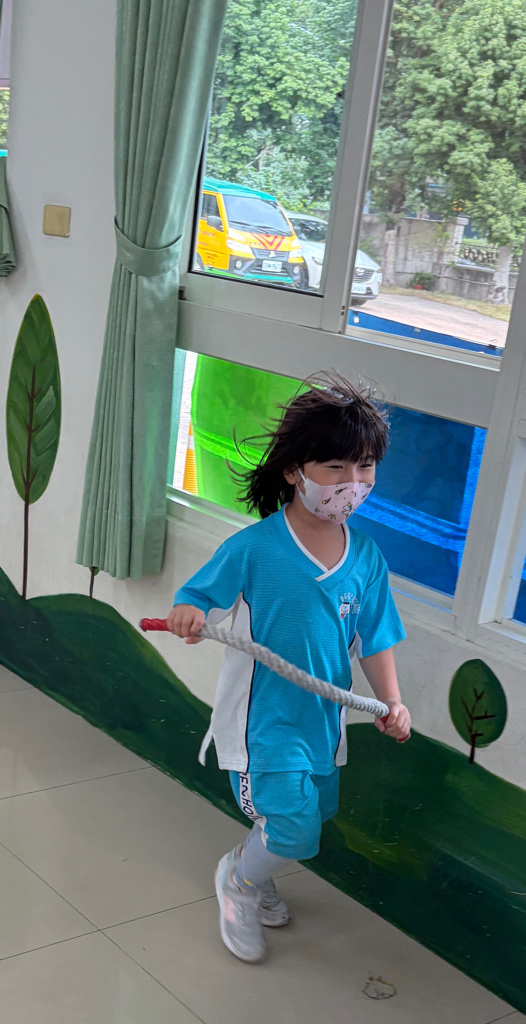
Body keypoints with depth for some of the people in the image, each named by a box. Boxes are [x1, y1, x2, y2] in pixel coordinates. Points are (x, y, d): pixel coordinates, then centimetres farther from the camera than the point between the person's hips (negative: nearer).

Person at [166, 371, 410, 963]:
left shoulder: (366, 558, -4)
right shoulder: (253, 548, -19)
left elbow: (374, 639, 5)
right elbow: (197, 597, -10)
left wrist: (391, 701, -6)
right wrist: (188, 616, -33)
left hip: (323, 716, 6)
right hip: (264, 715, -6)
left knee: (315, 814, 21)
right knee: (295, 830, -12)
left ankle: (252, 878, 52)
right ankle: (239, 880, 23)